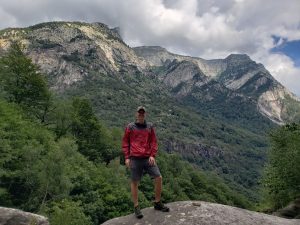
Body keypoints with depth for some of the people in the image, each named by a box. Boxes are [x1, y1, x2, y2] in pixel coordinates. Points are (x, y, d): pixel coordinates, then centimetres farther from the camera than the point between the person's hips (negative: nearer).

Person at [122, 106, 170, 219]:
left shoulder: (150, 127, 10)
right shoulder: (130, 127, 4)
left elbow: (154, 142, 9)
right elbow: (125, 143, 6)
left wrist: (152, 155, -2)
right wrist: (127, 157, -1)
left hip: (148, 158, 3)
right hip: (135, 159, -2)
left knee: (158, 178, -2)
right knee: (134, 182, 3)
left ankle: (157, 203, 17)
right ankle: (136, 207, 17)